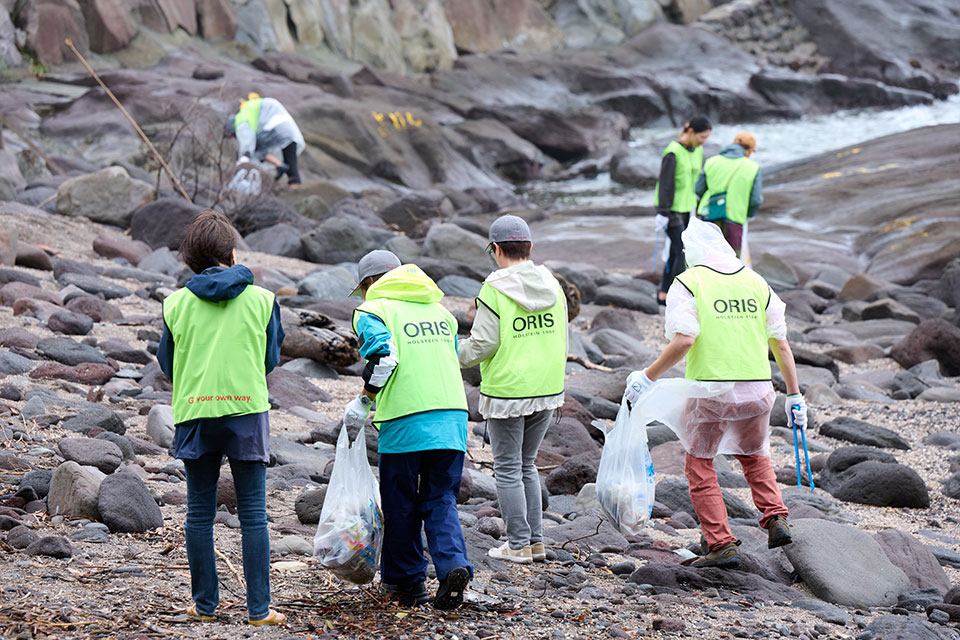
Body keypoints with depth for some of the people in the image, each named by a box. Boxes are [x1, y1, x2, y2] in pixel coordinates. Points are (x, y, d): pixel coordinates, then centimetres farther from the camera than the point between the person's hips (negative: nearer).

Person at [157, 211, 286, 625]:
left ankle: (205, 603, 13)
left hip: (194, 413, 1)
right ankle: (259, 608, 0)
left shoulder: (176, 304, 1)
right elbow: (271, 360, 10)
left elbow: (167, 364, 10)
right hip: (248, 409, -1)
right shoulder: (262, 300, -1)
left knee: (200, 513, 10)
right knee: (253, 515, 2)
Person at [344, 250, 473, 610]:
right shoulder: (439, 309, 20)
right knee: (441, 500, 10)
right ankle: (453, 566, -13)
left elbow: (384, 357, -16)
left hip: (406, 422, -5)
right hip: (452, 417, 5)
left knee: (400, 505, 10)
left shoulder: (373, 310, 1)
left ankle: (406, 583, 19)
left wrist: (363, 403, -5)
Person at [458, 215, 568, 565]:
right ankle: (536, 541, 18)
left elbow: (482, 344, -15)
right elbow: (560, 342, 10)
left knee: (508, 469, 5)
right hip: (547, 390, 6)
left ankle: (519, 545, 7)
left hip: (507, 392, -6)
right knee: (527, 465, 18)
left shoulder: (495, 289, -14)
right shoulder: (552, 286, 4)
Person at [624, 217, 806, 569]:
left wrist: (647, 377, -10)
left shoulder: (688, 282, -4)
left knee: (700, 468, 12)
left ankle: (721, 543, 2)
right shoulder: (756, 282, 10)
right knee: (754, 455, 28)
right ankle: (775, 519, 9)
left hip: (710, 391, -4)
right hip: (757, 390, 4)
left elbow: (683, 340, -18)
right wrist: (794, 395, 14)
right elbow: (781, 344, 9)